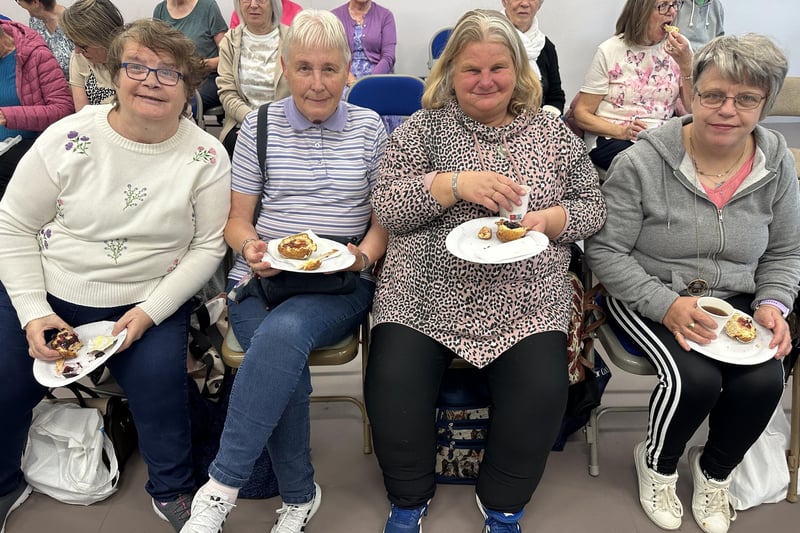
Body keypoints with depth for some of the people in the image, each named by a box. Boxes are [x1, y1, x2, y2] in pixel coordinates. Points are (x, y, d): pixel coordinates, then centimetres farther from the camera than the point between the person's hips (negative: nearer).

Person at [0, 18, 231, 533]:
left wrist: (151, 311, -16)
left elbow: (208, 246, -6)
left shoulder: (206, 156, -8)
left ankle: (173, 490, 8)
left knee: (158, 378, -22)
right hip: (48, 296, 2)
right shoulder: (69, 137, -7)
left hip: (149, 303, -1)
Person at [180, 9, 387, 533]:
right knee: (287, 368, -30)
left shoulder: (370, 127, 8)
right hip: (262, 280, 1)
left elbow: (385, 217, 9)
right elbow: (238, 218, 10)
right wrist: (251, 247, -13)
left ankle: (222, 485, -22)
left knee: (283, 332, -34)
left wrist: (363, 256, -12)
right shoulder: (260, 125, 8)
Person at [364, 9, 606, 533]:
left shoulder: (552, 130, 12)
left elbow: (593, 206, 12)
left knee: (542, 390, -21)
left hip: (526, 303, 1)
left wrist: (547, 221, -9)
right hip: (426, 295, 0)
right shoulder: (423, 127, 7)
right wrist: (456, 183, -17)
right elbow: (387, 205, -3)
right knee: (392, 382, -20)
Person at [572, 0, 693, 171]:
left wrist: (686, 64, -13)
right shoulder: (609, 51, -3)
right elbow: (582, 113, -4)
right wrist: (621, 131, -20)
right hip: (609, 138, -4)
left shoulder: (678, 46, 6)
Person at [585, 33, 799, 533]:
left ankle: (715, 469, 15)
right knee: (696, 380, -27)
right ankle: (658, 463, 9)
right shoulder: (642, 163, -16)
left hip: (736, 301, 4)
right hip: (648, 298, -4)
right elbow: (605, 251, -13)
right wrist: (666, 305, -23)